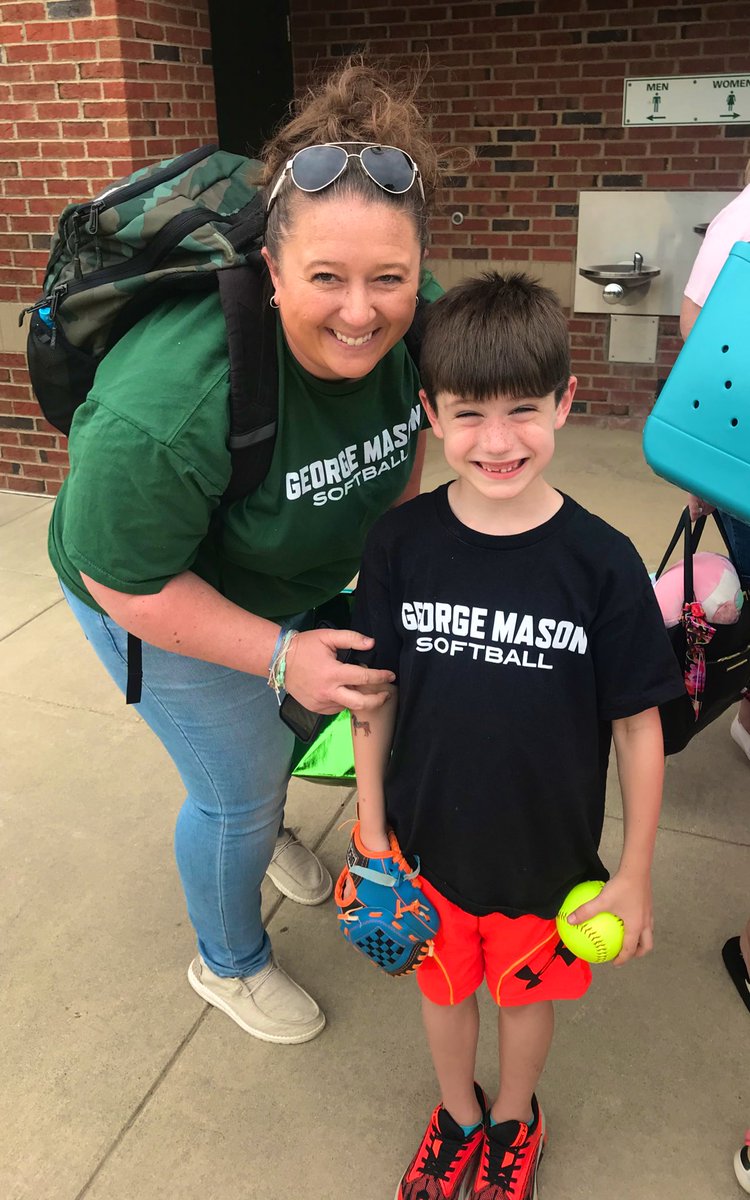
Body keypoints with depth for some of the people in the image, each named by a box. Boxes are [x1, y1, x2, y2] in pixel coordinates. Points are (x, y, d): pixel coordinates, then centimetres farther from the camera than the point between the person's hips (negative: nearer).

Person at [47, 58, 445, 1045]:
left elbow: (413, 429, 0)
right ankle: (229, 964, 41)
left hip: (301, 572, 6)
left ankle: (269, 829, 65)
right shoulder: (168, 408, -42)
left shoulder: (414, 325, -23)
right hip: (162, 597, -6)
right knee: (238, 787, 7)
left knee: (290, 714, 28)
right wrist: (279, 654, -31)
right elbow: (122, 579, -28)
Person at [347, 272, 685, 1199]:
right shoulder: (401, 544, -16)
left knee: (527, 992, 24)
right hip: (427, 842, 1)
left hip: (549, 854, -1)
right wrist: (370, 825, 0)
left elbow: (637, 725, -11)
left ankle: (514, 1119, 57)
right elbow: (375, 696, -5)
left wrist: (634, 875, -4)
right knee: (444, 984, 25)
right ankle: (456, 1113, 57)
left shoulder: (600, 563, -20)